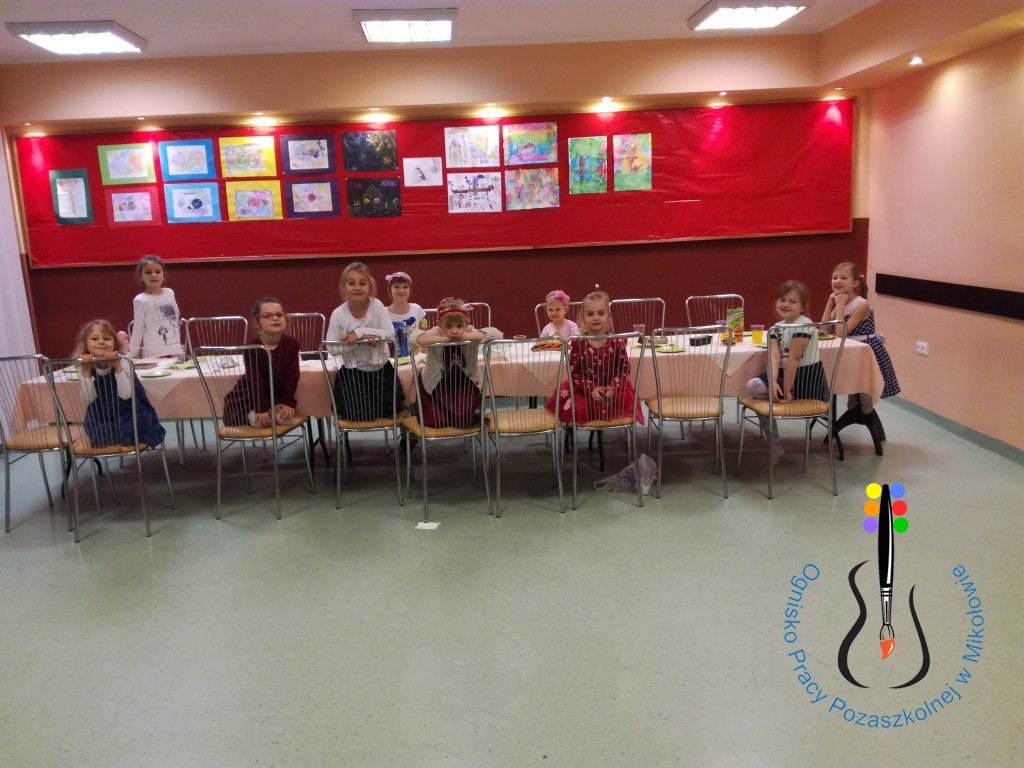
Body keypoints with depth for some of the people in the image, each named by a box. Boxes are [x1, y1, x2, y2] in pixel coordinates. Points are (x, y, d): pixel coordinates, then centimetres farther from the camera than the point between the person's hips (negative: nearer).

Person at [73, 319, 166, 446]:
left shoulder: (122, 362, -20)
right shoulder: (84, 366, -13)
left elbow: (125, 395, -29)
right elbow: (89, 398, -21)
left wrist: (117, 367, -37)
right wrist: (86, 372, -31)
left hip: (127, 414, -2)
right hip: (101, 419, 3)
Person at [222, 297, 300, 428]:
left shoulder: (291, 343, -14)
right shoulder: (251, 346, -23)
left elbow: (292, 376, -11)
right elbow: (256, 380, -24)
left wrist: (287, 402, -17)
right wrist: (261, 409, -26)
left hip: (276, 396, 3)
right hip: (247, 398, -3)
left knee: (286, 417, -19)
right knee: (260, 421, -24)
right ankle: (252, 415, 7)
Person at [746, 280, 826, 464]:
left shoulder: (804, 325, -18)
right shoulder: (776, 328, 6)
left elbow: (793, 359, -20)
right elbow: (774, 356, -8)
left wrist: (787, 390, -21)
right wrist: (773, 382, -25)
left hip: (806, 376, -8)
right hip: (786, 373, 8)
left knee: (755, 387, -16)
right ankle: (775, 449, 6)